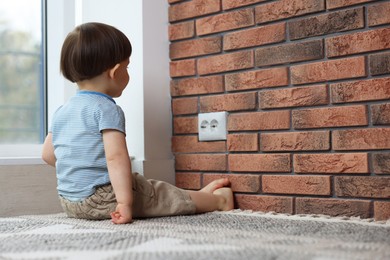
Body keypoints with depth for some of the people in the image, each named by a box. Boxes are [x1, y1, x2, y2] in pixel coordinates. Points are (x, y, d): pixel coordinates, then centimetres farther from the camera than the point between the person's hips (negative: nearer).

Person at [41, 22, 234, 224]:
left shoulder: (61, 111, 8)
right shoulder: (107, 109, -16)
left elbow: (47, 154, 15)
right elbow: (116, 157, -27)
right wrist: (125, 203, -30)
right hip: (103, 199, -9)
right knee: (169, 195, 7)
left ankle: (199, 196, 35)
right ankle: (218, 200, 23)